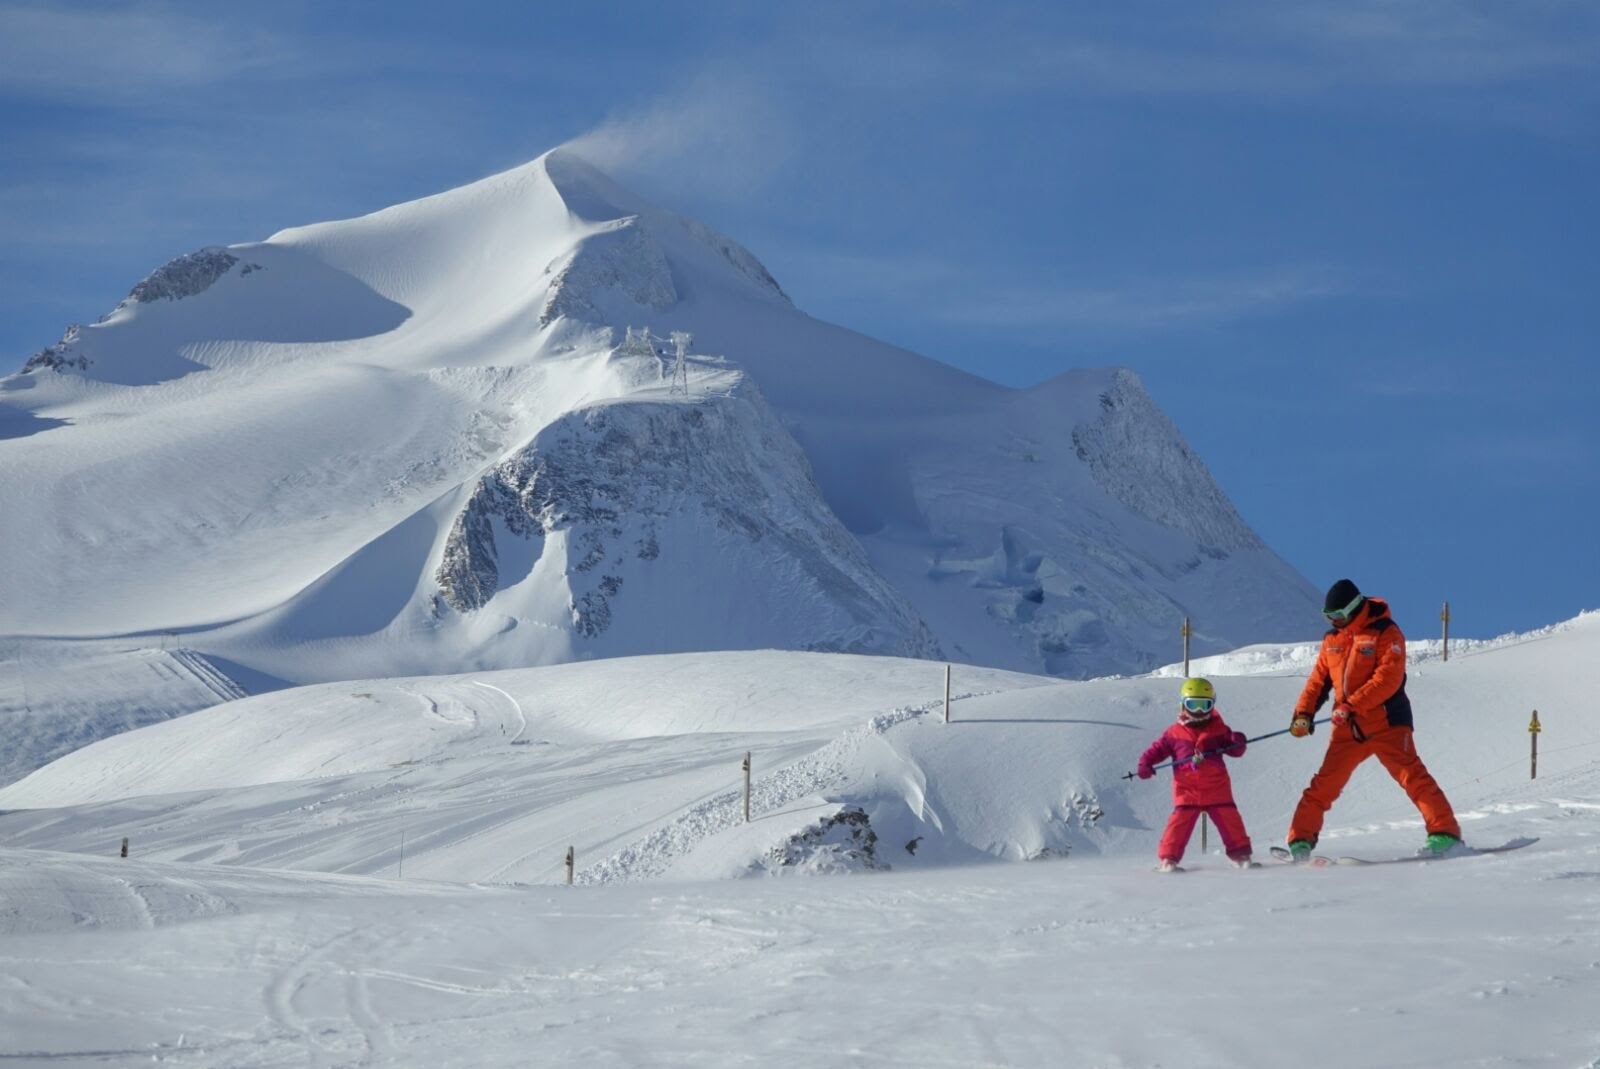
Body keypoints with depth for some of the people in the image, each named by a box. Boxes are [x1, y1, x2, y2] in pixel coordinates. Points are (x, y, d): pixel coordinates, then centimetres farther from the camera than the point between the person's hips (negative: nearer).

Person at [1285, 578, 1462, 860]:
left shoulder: (1385, 633, -8)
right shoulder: (1332, 639, 12)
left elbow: (1389, 678, -18)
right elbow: (1319, 679, 17)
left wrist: (1351, 705, -24)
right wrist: (1304, 712, 1)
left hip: (1386, 723, -6)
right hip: (1347, 729, 6)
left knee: (1411, 775, -15)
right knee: (1323, 785, 3)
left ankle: (1445, 834, -19)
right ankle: (1300, 840, 10)